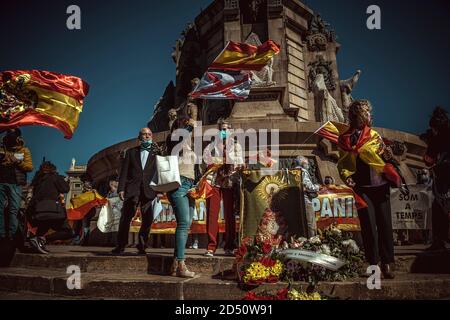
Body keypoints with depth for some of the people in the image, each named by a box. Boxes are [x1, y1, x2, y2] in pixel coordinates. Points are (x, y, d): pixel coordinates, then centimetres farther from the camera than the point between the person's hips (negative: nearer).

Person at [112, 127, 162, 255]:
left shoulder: (156, 152, 13)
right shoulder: (131, 152, 14)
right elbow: (124, 171, 8)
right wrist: (121, 188, -1)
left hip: (148, 190, 0)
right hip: (132, 190, 0)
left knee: (148, 219, -2)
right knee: (126, 218, 0)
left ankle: (142, 246, 10)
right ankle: (120, 246, 10)